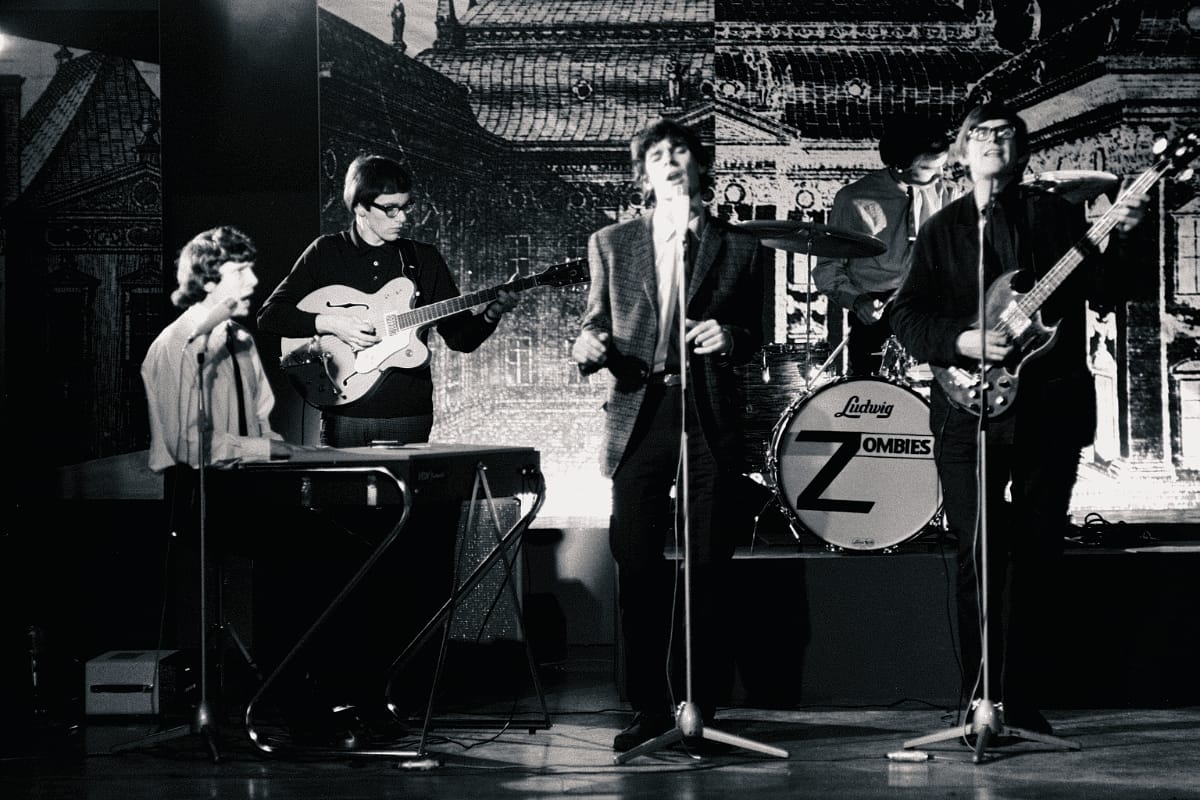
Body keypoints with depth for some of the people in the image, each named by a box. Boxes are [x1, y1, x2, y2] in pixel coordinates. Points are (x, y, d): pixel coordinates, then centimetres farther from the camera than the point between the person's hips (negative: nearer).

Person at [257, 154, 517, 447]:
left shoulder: (424, 258, 10)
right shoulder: (326, 252, 4)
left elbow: (460, 337, 10)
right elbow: (269, 315, 0)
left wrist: (490, 315, -9)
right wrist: (328, 323, -13)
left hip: (408, 417, 2)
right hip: (344, 416, -1)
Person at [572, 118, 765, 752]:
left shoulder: (738, 249, 11)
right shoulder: (611, 244, 14)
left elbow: (754, 335, 12)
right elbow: (596, 323, 15)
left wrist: (730, 338, -11)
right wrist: (590, 345, -8)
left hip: (710, 418, -1)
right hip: (638, 415, 1)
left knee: (708, 567, -2)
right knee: (636, 566, -3)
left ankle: (702, 707, 6)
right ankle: (649, 707, 5)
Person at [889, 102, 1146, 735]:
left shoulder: (1056, 216, 10)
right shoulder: (942, 230, 10)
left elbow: (1104, 292, 1)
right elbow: (906, 316, 4)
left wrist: (1120, 236, -16)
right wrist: (961, 341, -13)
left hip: (1052, 410, 1)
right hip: (970, 411, -1)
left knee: (1037, 554, 3)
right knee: (982, 554, -5)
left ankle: (1018, 697, 11)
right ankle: (981, 699, 0)